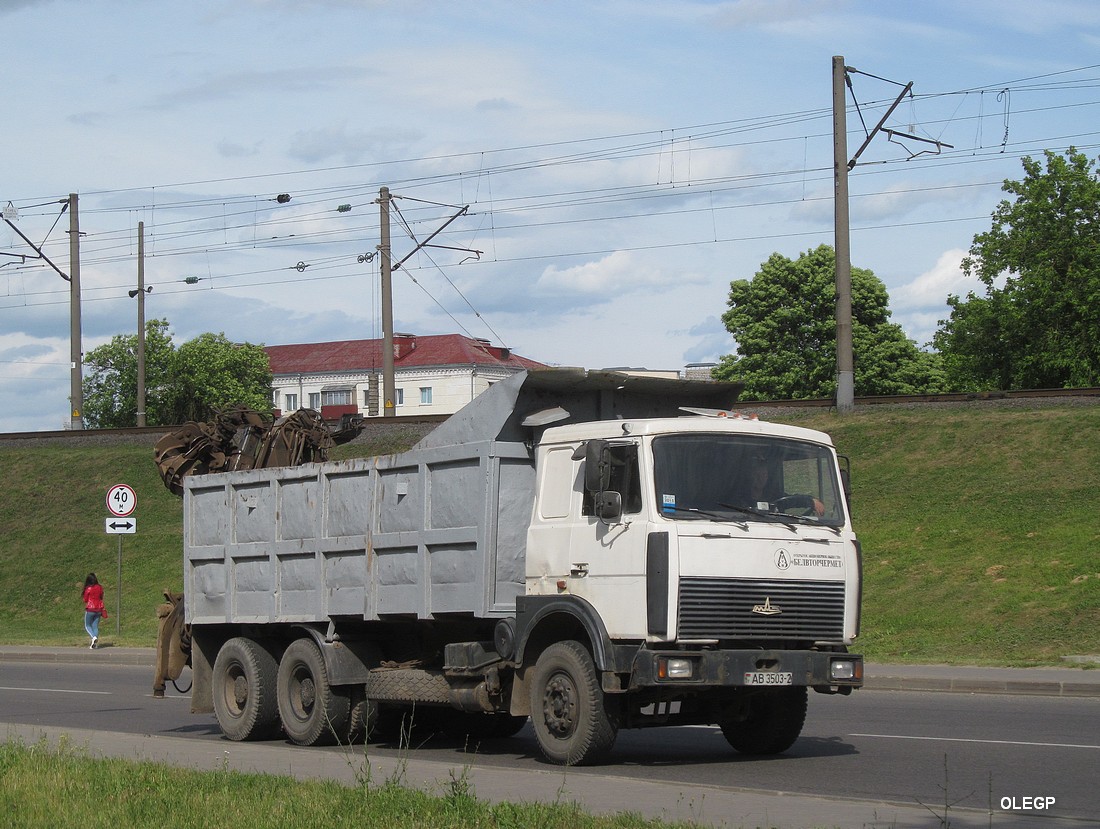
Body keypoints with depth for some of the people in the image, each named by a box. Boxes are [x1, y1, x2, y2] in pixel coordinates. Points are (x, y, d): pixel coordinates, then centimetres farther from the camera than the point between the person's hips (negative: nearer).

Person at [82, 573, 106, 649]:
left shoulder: (88, 589, -13)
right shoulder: (100, 587, 1)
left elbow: (85, 600, -5)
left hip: (90, 609, -5)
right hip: (98, 609, 5)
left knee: (87, 626, 9)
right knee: (95, 626, 10)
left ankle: (94, 637, -16)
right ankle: (95, 643, 6)